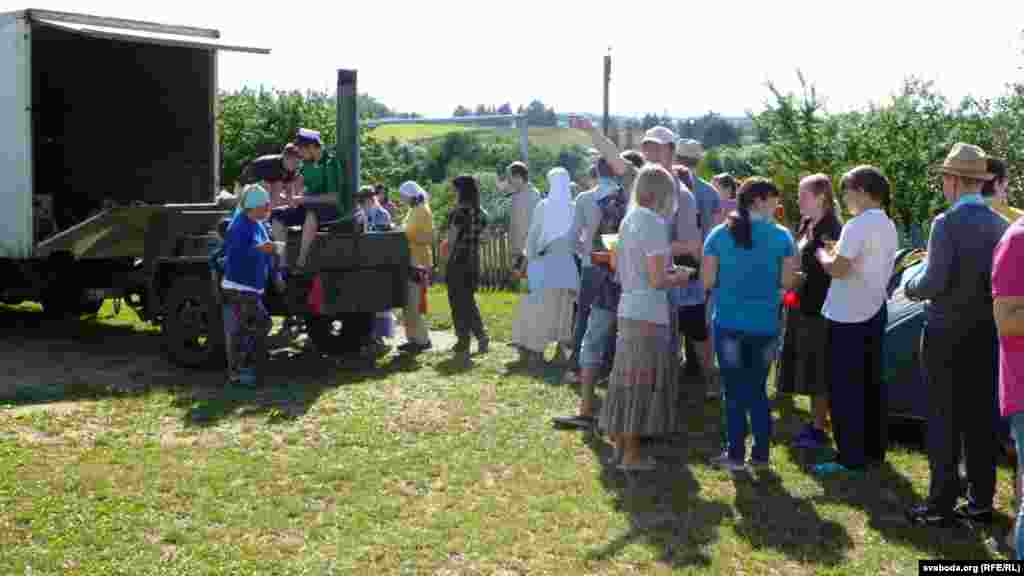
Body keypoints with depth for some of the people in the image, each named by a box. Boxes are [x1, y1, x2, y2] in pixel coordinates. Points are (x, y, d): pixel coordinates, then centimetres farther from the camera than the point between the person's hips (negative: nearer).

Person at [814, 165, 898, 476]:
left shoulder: (858, 225, -18)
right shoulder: (888, 226, 12)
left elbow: (838, 269, -21)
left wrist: (821, 254, -3)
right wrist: (837, 251, 13)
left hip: (849, 315, -9)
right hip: (874, 311, 9)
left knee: (845, 388, -3)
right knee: (871, 383, 15)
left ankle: (850, 458, 0)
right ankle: (874, 449, 22)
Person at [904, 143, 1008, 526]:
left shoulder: (947, 223, -16)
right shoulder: (1000, 225, 3)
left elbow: (934, 282, -19)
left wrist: (910, 287, 1)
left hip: (947, 333, -6)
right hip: (986, 333, 6)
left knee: (944, 420, 1)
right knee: (981, 419, 12)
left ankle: (941, 505, 4)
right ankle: (981, 501, 18)